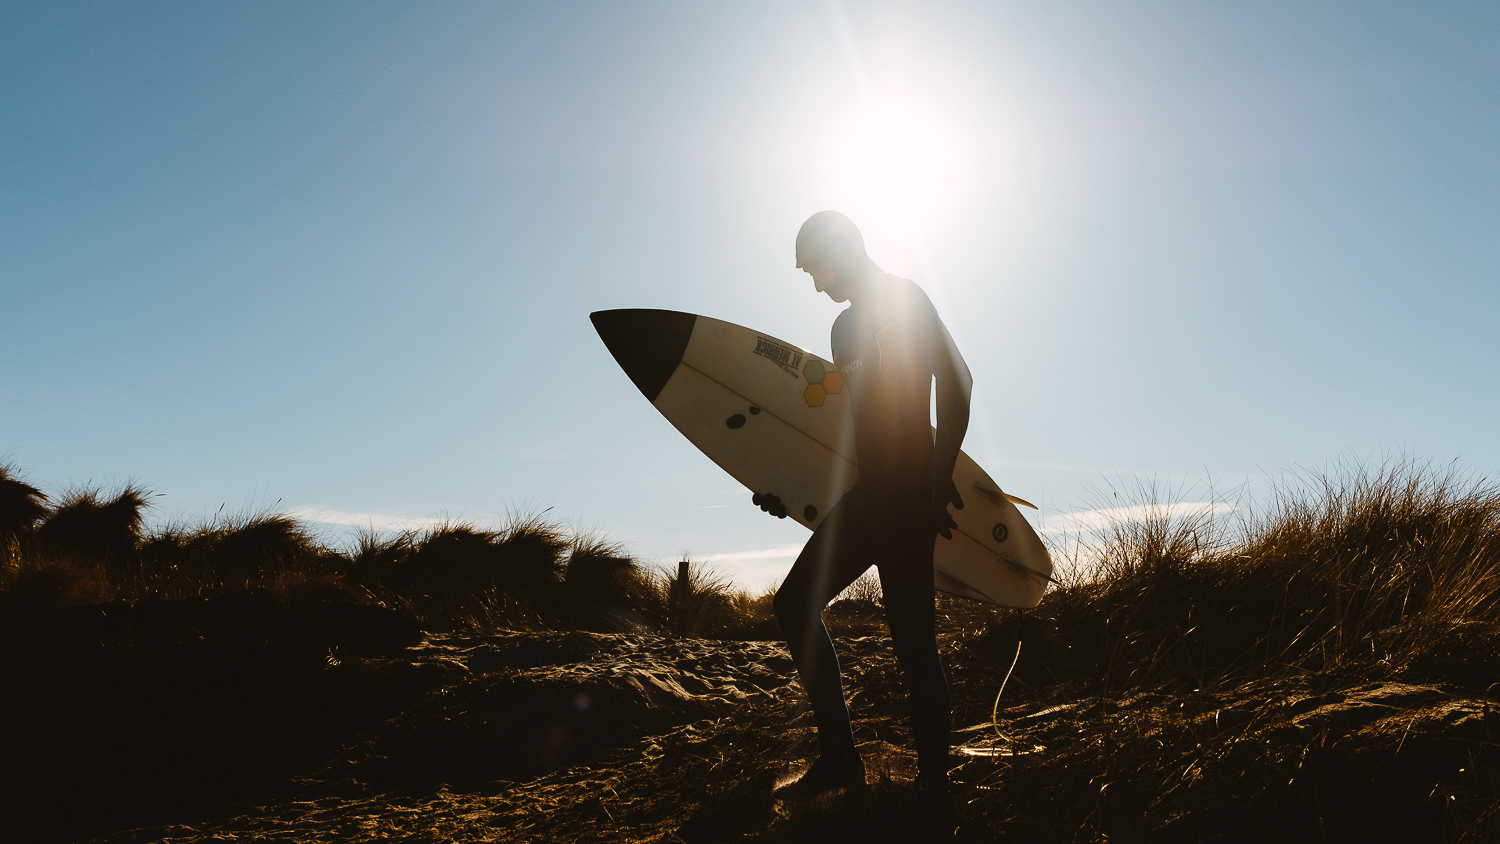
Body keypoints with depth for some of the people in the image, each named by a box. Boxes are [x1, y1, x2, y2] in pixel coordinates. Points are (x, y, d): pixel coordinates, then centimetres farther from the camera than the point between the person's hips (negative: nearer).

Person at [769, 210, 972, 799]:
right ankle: (838, 759, 10)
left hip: (906, 495, -9)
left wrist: (940, 474, -16)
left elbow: (955, 379, -13)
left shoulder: (905, 299, -1)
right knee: (795, 604, 7)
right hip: (867, 496, 9)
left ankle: (934, 777, 1)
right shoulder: (846, 325, 22)